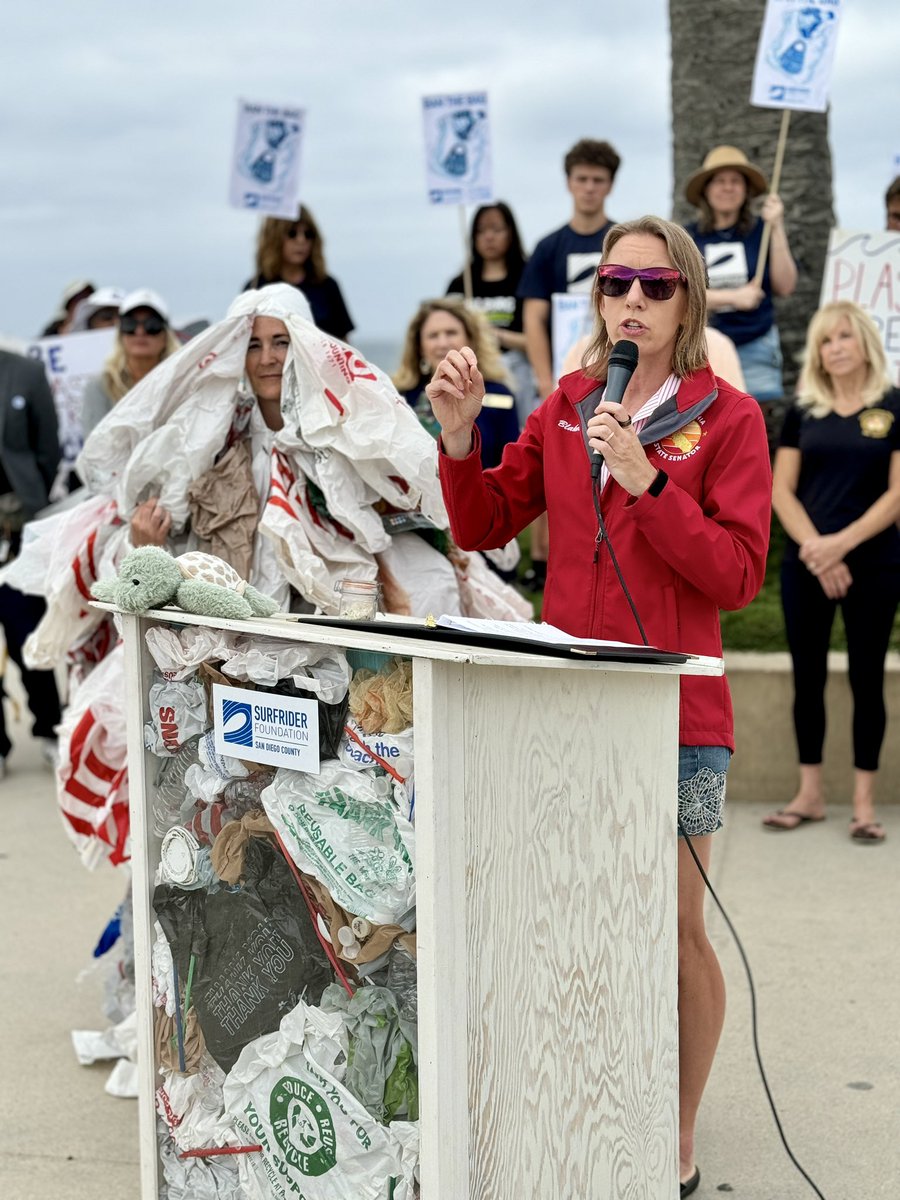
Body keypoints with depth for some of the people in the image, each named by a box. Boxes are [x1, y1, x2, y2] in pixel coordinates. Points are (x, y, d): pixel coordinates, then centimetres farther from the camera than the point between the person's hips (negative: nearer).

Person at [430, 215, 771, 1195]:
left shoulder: (726, 417, -3)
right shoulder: (567, 407, 11)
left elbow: (737, 575, -10)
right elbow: (484, 527, 12)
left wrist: (646, 481, -18)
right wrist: (458, 435, -3)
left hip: (672, 707, -4)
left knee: (672, 935, 4)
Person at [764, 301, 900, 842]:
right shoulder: (803, 412, 8)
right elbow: (782, 490, 3)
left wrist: (841, 543, -15)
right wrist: (816, 550, -11)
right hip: (806, 563, 3)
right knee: (808, 677, 6)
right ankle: (810, 795, 15)